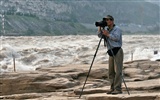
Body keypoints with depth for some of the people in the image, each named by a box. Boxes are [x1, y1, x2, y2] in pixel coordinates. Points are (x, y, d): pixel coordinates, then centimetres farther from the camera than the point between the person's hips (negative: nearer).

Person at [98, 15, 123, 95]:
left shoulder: (117, 29, -5)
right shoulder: (107, 29, 17)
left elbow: (117, 38, -19)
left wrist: (108, 34, -17)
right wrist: (100, 28, 0)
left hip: (117, 51, -8)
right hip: (111, 52, 8)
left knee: (117, 71, -11)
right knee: (111, 72, 7)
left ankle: (118, 89, -13)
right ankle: (112, 88, 12)